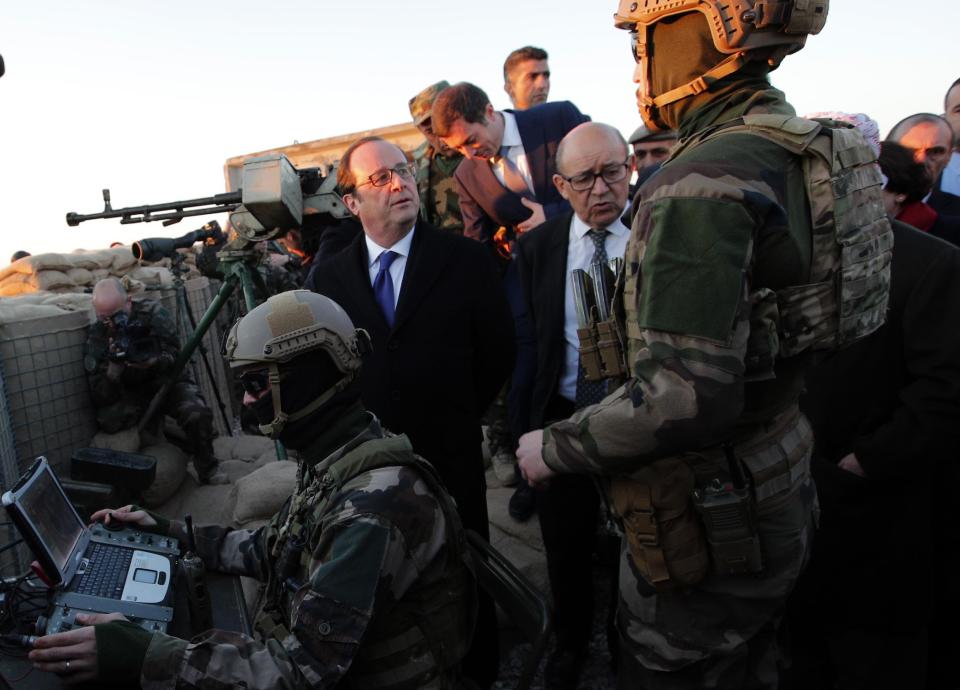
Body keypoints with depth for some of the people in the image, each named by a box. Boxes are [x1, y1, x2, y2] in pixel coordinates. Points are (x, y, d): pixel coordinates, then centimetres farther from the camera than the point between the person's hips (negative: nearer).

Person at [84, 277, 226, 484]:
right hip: (131, 395, 1)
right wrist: (114, 367, -34)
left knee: (196, 413, -30)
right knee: (107, 419, -30)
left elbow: (173, 356, -16)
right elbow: (101, 399, -15)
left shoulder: (152, 313, -15)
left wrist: (150, 363, -38)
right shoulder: (96, 336, -12)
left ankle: (208, 469, -7)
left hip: (167, 382, -1)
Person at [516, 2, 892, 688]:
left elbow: (683, 399, -32)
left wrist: (554, 448, -17)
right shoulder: (801, 151, 4)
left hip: (709, 526, -9)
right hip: (779, 499, 9)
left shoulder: (701, 184, -26)